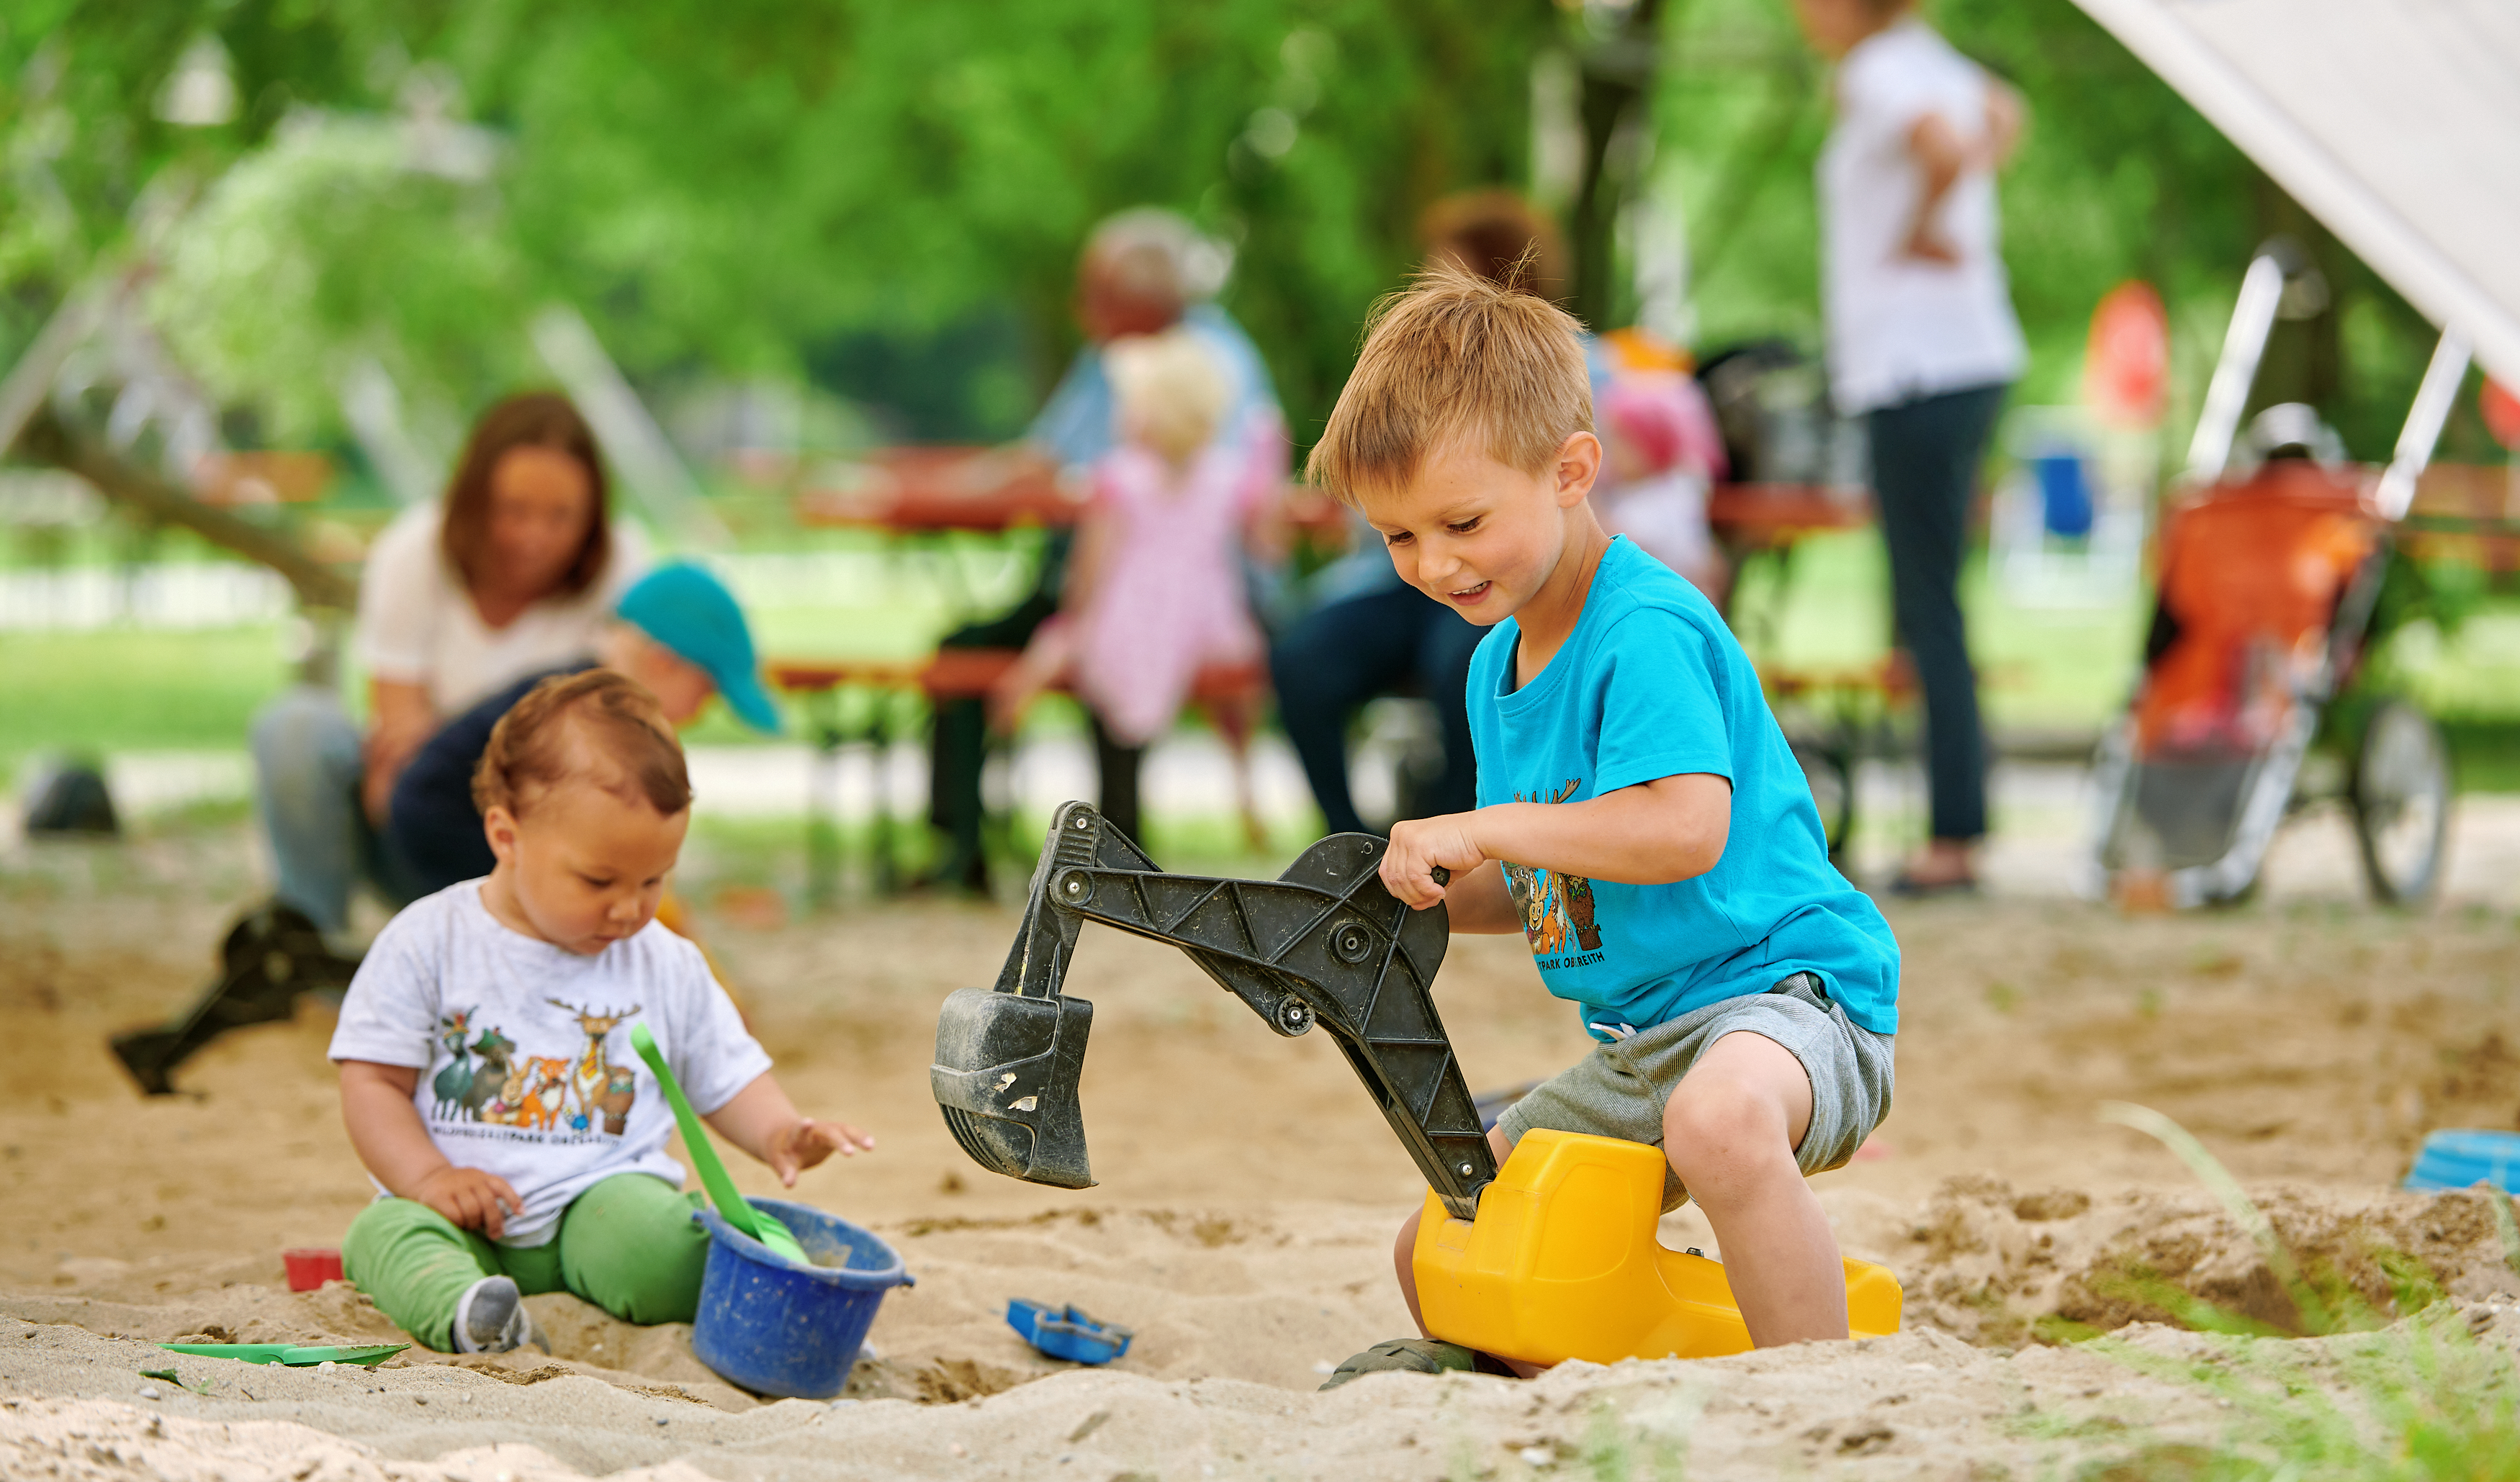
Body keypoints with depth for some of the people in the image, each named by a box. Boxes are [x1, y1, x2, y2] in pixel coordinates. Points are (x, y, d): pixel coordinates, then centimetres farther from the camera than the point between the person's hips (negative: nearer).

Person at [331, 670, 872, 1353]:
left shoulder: (668, 966, 9)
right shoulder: (429, 943, 1)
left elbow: (729, 1080, 17)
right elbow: (374, 1084, 1)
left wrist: (780, 1132, -5)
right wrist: (429, 1177, -15)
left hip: (606, 1200, 1)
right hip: (469, 1219, -1)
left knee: (650, 1230, -33)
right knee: (382, 1233, -33)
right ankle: (465, 1311, -57)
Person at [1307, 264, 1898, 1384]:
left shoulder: (1646, 631, -17)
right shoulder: (1499, 661, 13)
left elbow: (1685, 829, -31)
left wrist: (1482, 829, -26)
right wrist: (1422, 892, 3)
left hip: (1780, 988, -9)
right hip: (1637, 1046, 10)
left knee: (1720, 1120, -43)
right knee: (1437, 1259, 9)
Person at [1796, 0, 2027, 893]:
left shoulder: (1880, 73, -12)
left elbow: (1944, 150, -32)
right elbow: (2001, 114, 38)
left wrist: (1919, 234, -15)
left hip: (1922, 371, -10)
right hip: (1965, 358, 10)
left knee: (1930, 609, -8)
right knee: (1928, 608, 12)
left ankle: (1954, 837, -9)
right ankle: (1955, 835, 14)